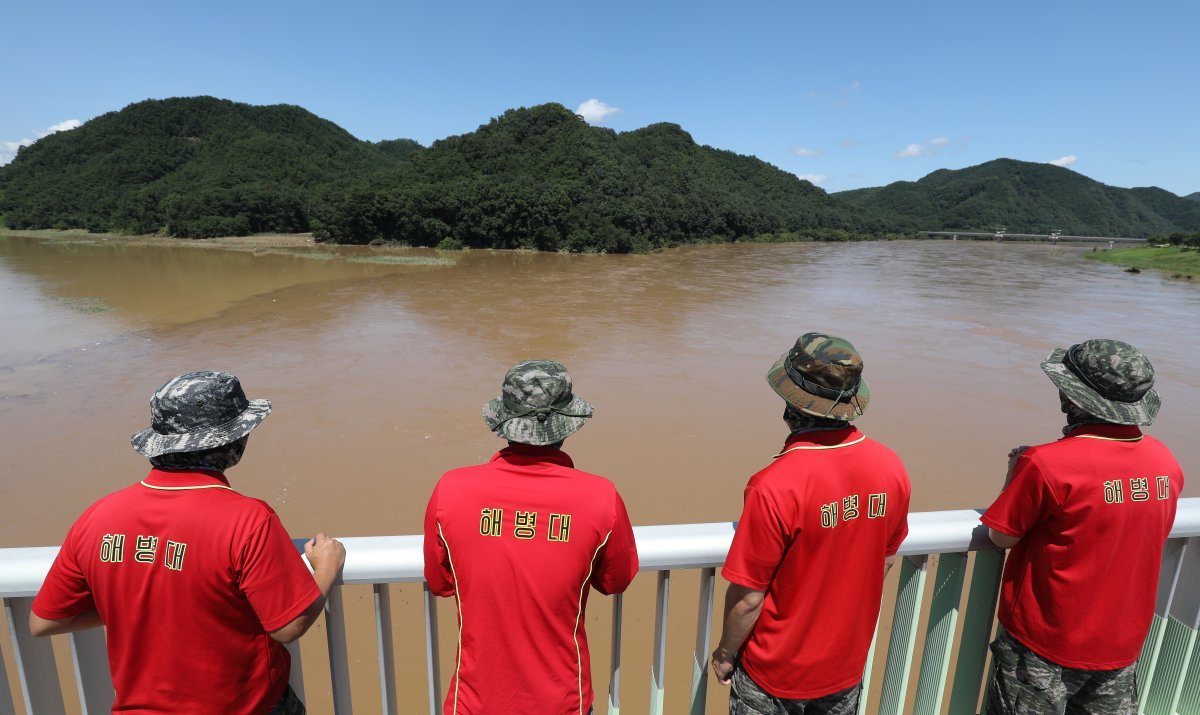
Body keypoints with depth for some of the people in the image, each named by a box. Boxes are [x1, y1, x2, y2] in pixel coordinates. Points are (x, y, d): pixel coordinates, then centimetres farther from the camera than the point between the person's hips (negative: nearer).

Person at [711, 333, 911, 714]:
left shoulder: (774, 487, -34)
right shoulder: (891, 468, -16)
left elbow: (747, 597, -24)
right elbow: (885, 559, 1)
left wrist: (725, 653, -5)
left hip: (777, 672, -4)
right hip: (848, 663, 5)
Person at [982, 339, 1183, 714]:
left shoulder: (1046, 463, -28)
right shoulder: (1166, 461, -5)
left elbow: (1003, 537, -17)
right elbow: (1147, 538, 10)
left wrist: (1016, 473, -5)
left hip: (1046, 646, -6)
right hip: (1122, 645, 6)